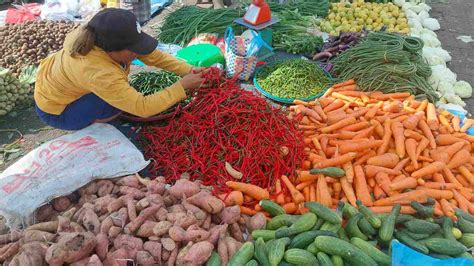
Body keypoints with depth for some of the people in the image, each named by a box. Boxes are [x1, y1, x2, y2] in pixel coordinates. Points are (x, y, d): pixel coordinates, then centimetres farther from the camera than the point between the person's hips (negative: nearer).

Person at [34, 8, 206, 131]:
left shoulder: (106, 36, -20)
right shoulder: (98, 73, -41)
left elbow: (153, 56, -13)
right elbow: (142, 107, -36)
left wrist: (188, 70, -20)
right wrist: (182, 86, -33)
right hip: (55, 112, -8)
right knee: (125, 99, -26)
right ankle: (89, 122, 1)